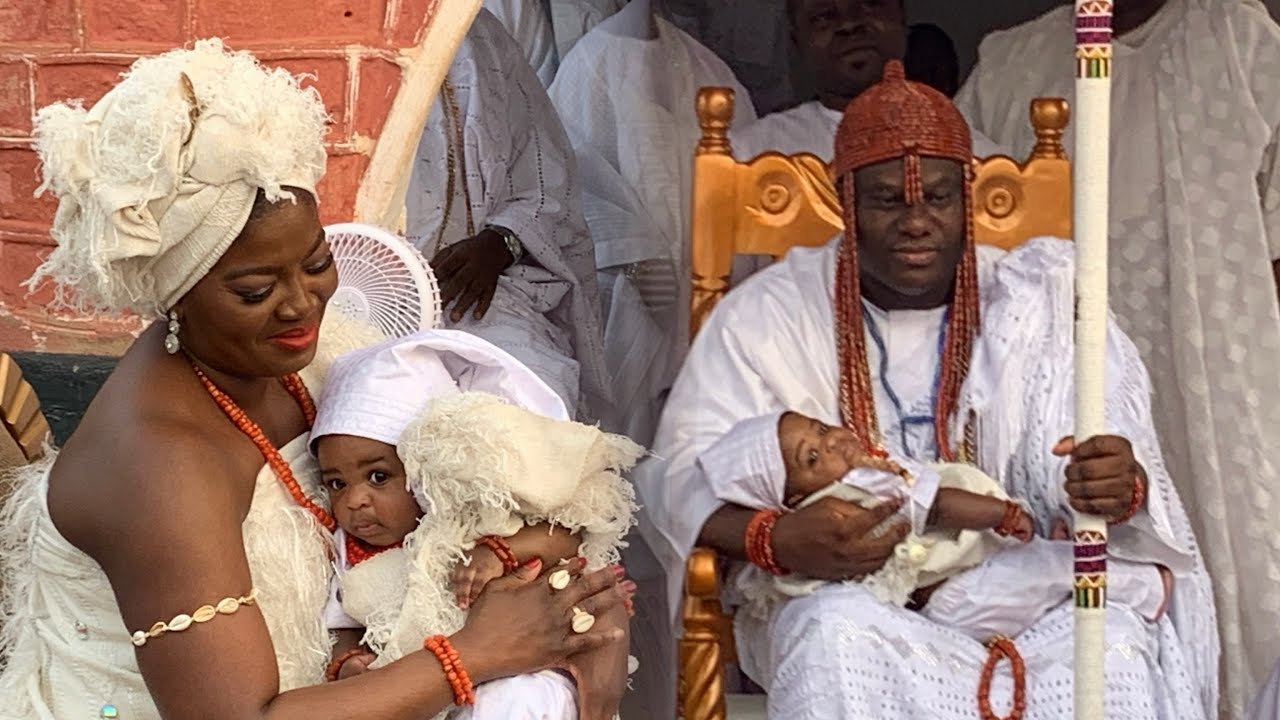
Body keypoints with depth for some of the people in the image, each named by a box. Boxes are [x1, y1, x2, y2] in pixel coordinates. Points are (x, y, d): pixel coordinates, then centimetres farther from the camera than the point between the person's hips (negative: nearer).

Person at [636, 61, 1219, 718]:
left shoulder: (1037, 300, 6)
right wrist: (775, 540, -27)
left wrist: (1120, 488, -31)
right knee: (841, 637, -35)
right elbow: (682, 474, -5)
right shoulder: (771, 313, 3)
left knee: (1113, 642, -30)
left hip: (1012, 595, 1)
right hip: (839, 594, -1)